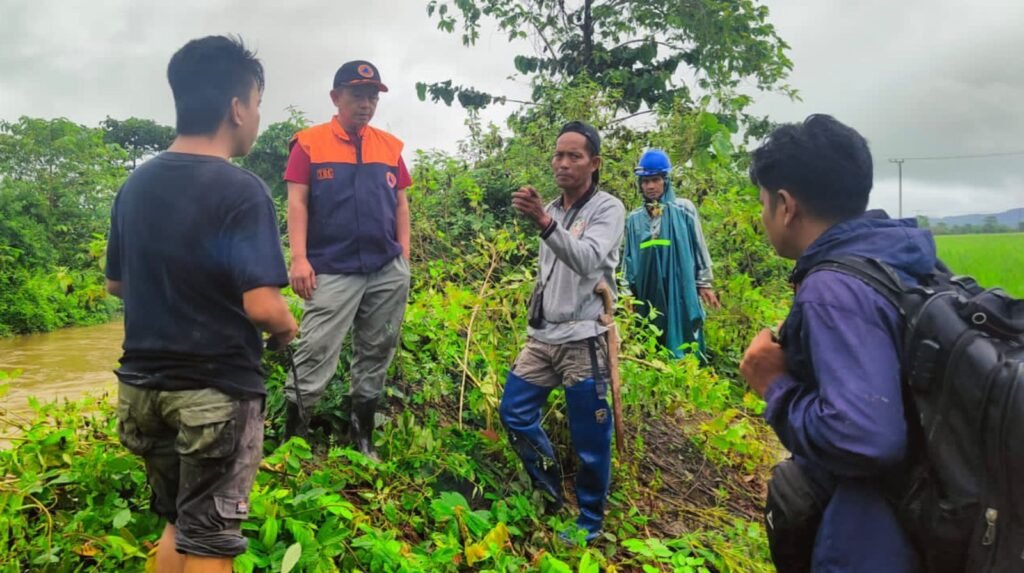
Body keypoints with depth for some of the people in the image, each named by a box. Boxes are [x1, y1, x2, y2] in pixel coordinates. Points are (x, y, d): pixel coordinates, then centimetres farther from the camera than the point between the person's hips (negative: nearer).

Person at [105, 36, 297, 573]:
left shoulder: (135, 184, 4)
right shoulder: (240, 191, -18)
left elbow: (116, 283, 14)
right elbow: (262, 305, -23)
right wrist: (288, 329, -3)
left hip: (143, 386, 7)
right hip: (216, 391, -7)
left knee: (177, 525, 23)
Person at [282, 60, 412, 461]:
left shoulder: (390, 146, 11)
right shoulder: (309, 143, 0)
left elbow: (400, 204, 13)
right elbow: (297, 203, -4)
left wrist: (404, 255, 6)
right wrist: (299, 258, -12)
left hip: (388, 270, 4)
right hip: (332, 271, -4)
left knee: (376, 353, 11)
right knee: (316, 353, -5)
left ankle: (362, 435, 26)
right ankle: (291, 433, 8)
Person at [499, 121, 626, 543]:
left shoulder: (608, 209, -9)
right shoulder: (550, 210, 13)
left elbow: (588, 261, -28)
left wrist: (545, 223, -42)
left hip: (582, 341, -7)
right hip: (542, 337, 7)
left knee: (589, 439, 1)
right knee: (513, 413, 9)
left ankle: (590, 521, 20)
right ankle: (549, 489, 29)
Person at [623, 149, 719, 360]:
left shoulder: (683, 209, 0)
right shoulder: (634, 218, 8)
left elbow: (699, 247, 4)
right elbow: (629, 258, 14)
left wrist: (704, 283, 3)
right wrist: (628, 291, 14)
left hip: (680, 290, -3)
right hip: (647, 294, 3)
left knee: (683, 346, 1)